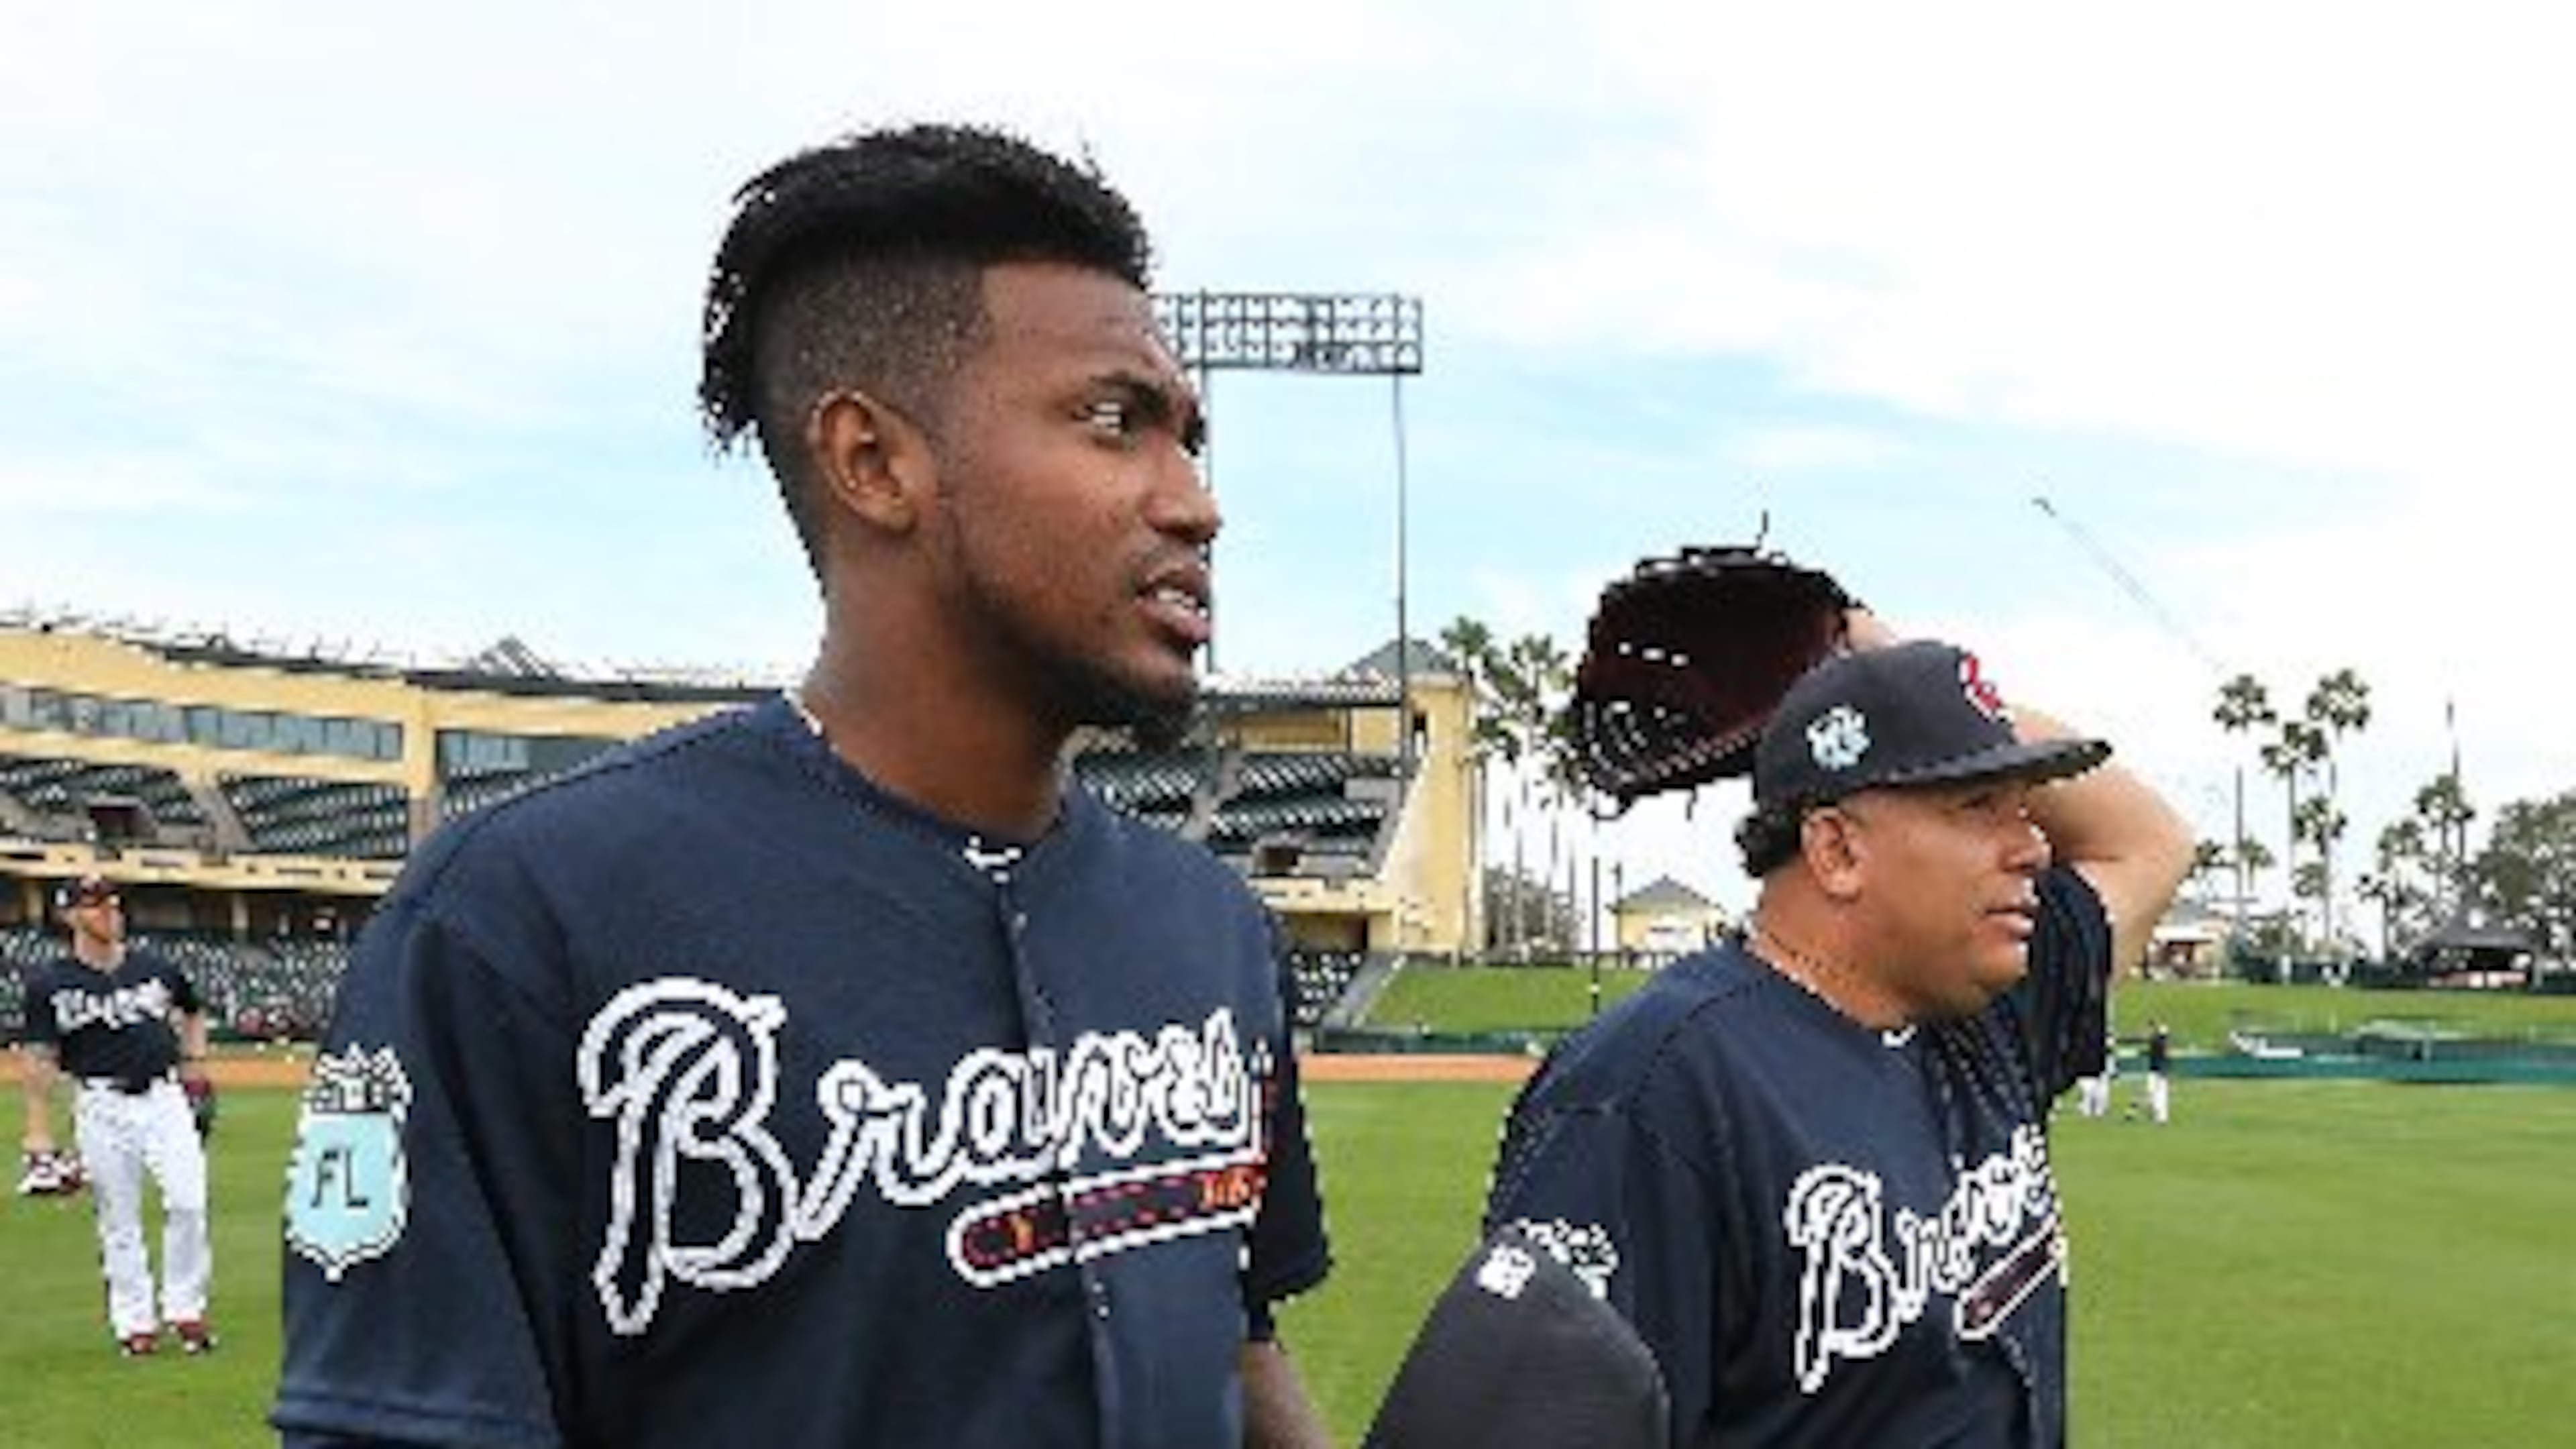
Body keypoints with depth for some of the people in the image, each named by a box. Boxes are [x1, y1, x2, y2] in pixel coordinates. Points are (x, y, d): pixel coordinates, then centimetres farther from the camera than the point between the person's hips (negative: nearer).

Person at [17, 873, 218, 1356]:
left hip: (164, 1098, 1)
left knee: (188, 1201, -8)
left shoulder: (157, 968, 6)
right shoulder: (50, 983, -1)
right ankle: (134, 1321, 16)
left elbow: (193, 1011, 25)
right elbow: (40, 1059, -2)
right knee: (118, 1220, 5)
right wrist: (39, 1130, -8)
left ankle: (185, 1308, 8)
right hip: (101, 1108, -1)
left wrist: (194, 1057, 10)